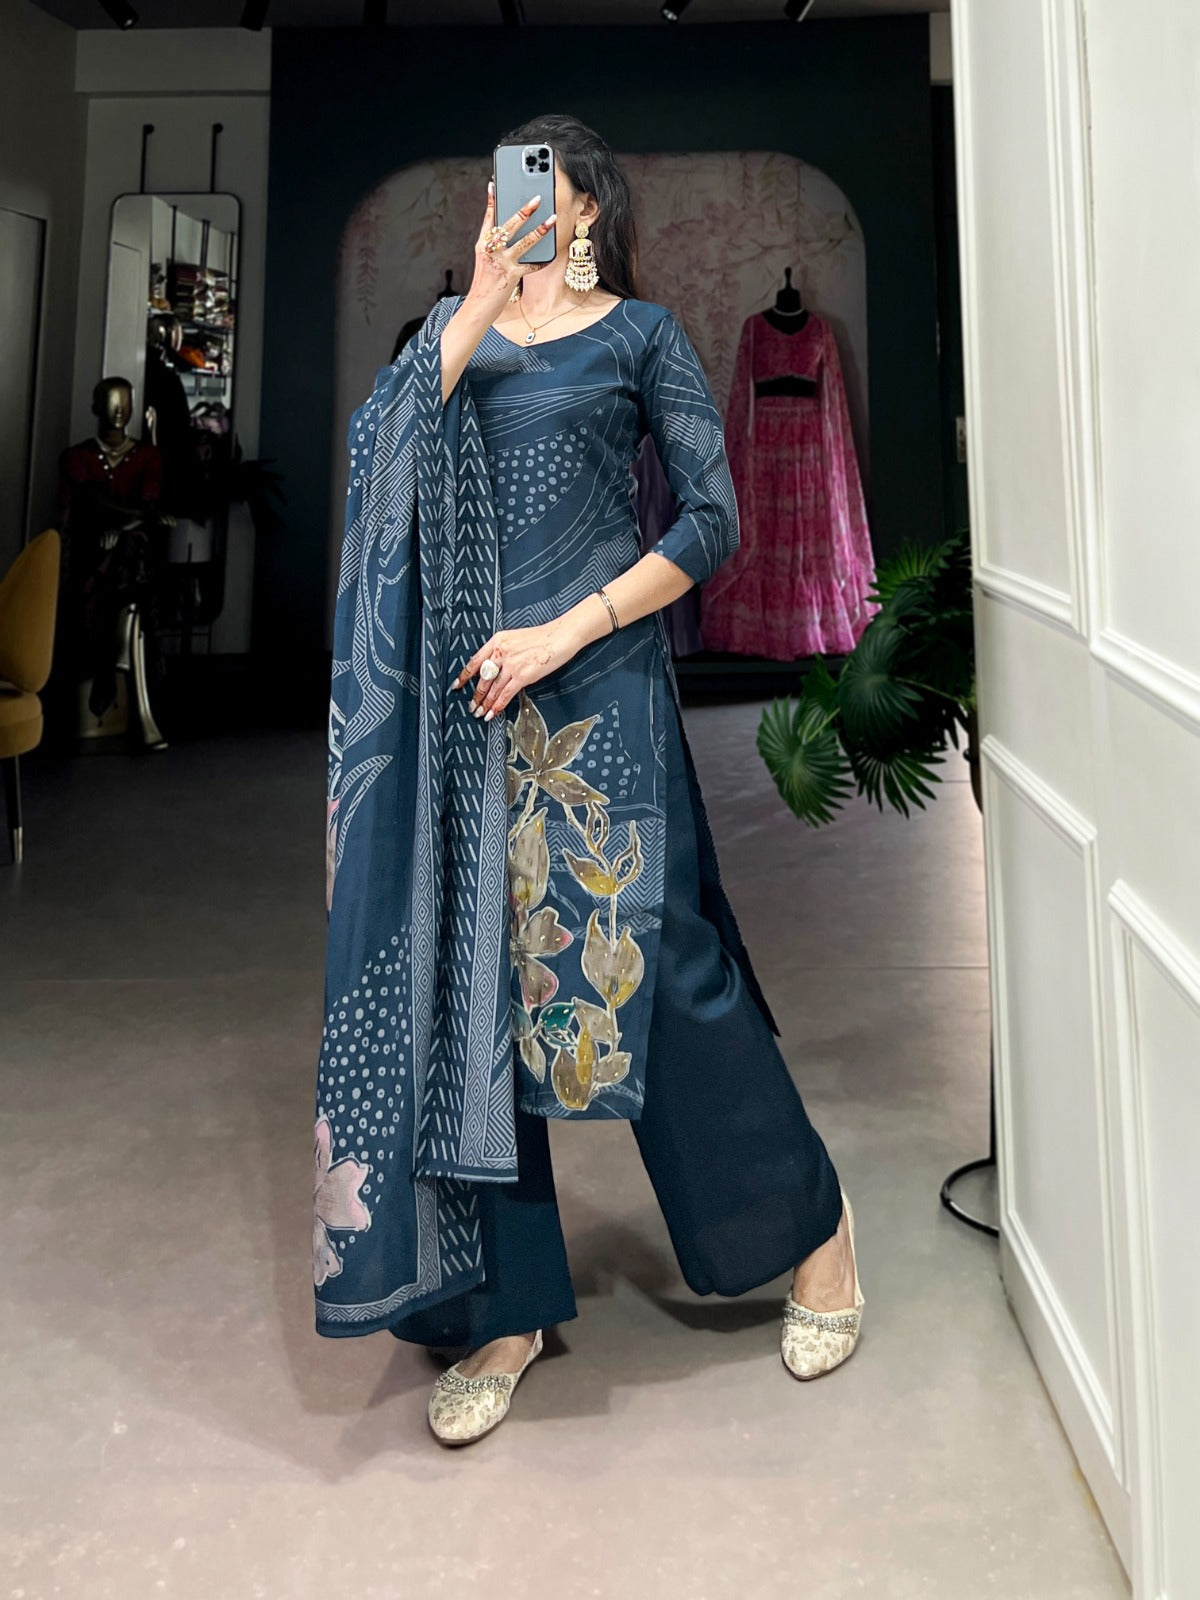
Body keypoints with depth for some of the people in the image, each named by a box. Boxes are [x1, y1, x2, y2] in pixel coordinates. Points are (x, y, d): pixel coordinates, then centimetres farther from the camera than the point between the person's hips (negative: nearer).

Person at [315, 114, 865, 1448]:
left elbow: (712, 520, -1)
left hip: (594, 687, -4)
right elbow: (376, 444, 0)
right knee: (462, 983, 3)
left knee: (647, 963, -3)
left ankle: (813, 1221, 22)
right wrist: (479, 307, -7)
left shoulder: (639, 333, 8)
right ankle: (505, 1305, 18)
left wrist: (568, 632, -10)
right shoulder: (457, 326, 18)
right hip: (463, 695, 4)